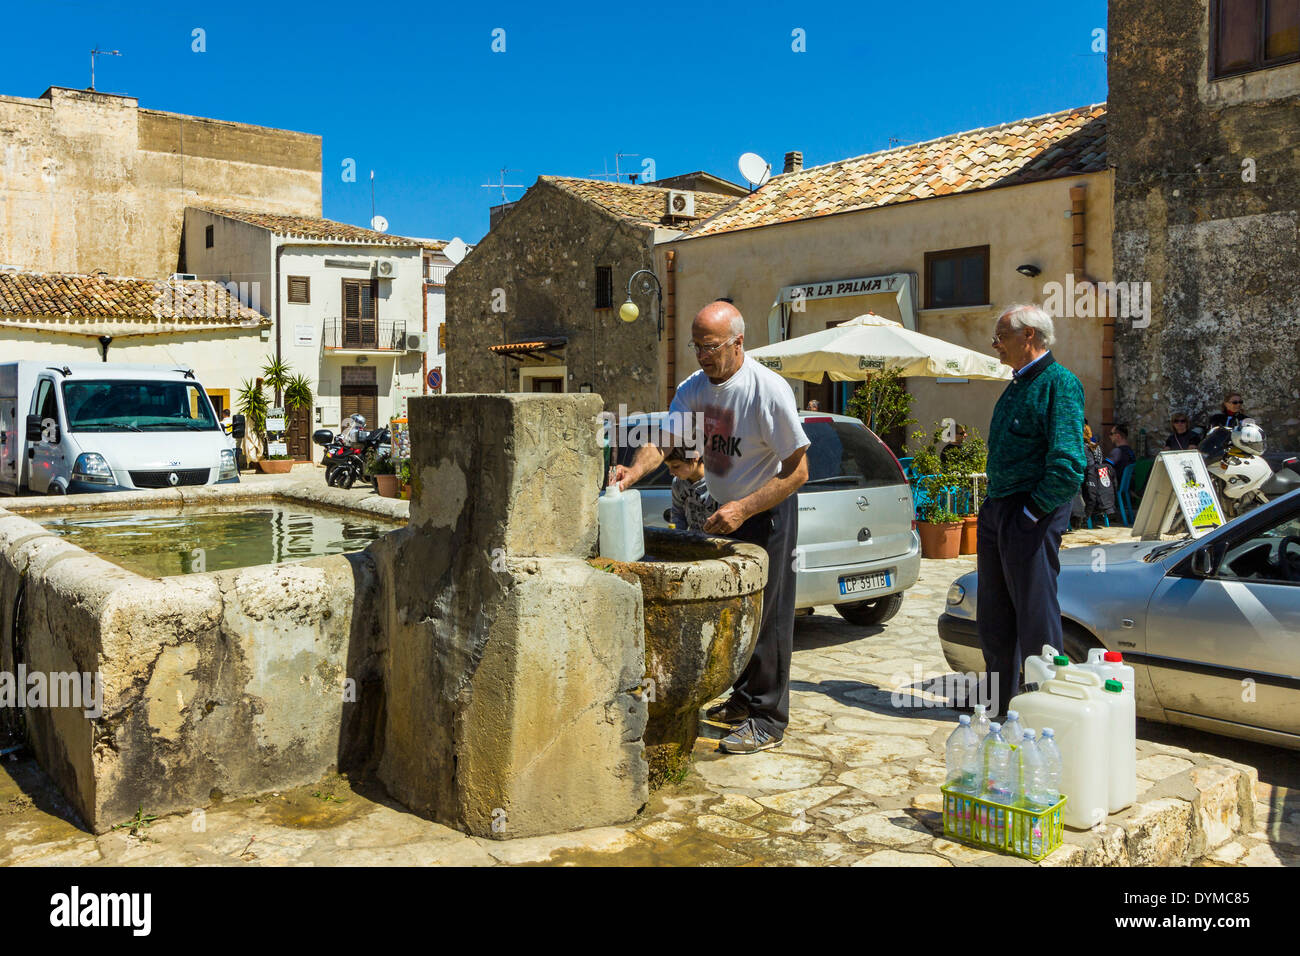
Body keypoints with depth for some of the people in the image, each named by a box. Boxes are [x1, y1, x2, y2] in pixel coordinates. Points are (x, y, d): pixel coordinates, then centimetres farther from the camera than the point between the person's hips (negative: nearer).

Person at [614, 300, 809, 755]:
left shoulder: (769, 390, -22)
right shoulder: (694, 388, -2)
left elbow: (797, 470, -20)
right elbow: (664, 438, -9)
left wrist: (744, 509, -28)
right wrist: (634, 470, -31)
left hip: (768, 512, -7)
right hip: (726, 510, 7)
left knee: (766, 614, -3)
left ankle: (767, 720, 6)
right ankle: (743, 699, 30)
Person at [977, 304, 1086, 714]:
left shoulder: (1059, 383, -12)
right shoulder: (1016, 386, 17)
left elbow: (1067, 464, -21)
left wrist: (1031, 511, -17)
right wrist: (994, 507, 14)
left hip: (1030, 518, -9)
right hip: (995, 512, 9)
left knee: (1037, 621, -1)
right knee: (994, 623, 15)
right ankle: (1000, 707, 28)